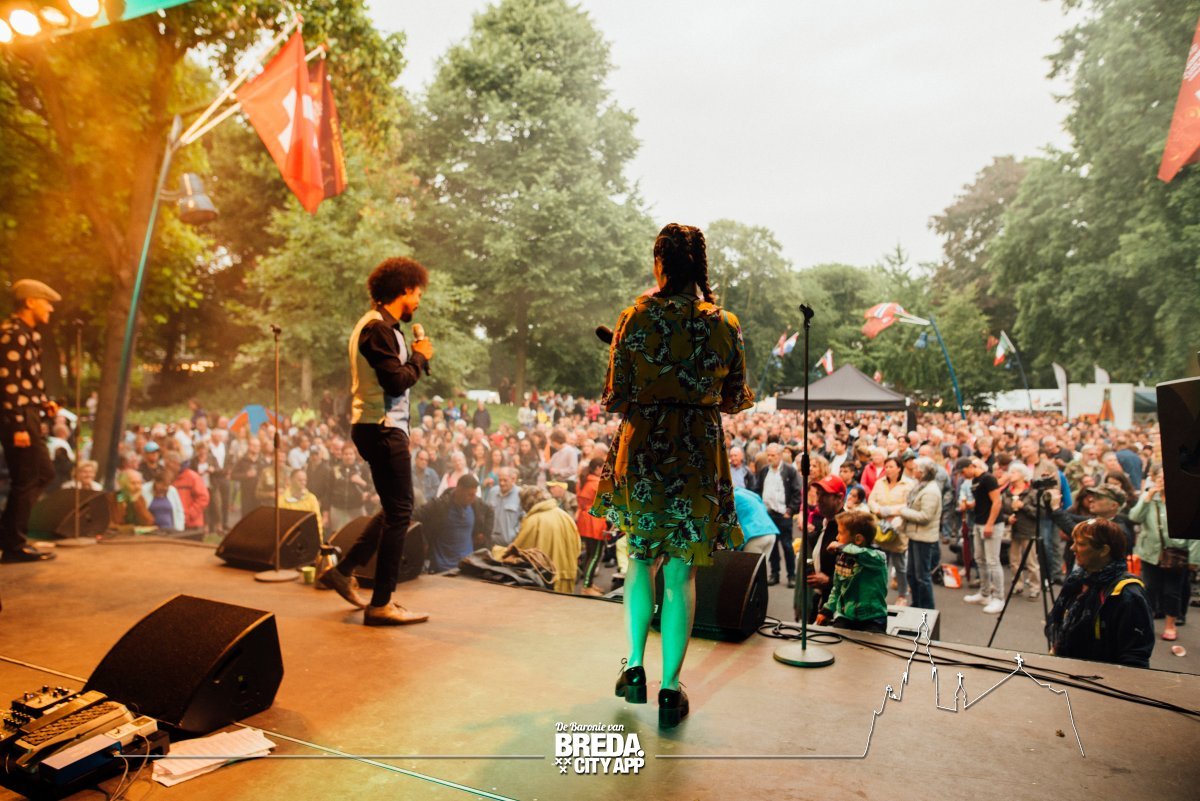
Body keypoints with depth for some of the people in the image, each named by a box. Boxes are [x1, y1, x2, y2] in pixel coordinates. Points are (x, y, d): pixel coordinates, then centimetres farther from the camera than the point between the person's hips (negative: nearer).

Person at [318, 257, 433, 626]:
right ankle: (381, 604, 1)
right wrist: (419, 357, -7)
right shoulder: (377, 327, -15)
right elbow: (396, 382, -21)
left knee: (395, 510, 18)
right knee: (399, 512, -6)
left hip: (383, 428, 11)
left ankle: (344, 570, 25)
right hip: (382, 429, -11)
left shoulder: (380, 325, 19)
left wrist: (414, 355, 7)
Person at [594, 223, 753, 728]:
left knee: (640, 556, 20)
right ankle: (670, 688, 17)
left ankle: (635, 667, 25)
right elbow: (735, 401, 6)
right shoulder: (724, 324, -1)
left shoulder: (636, 317, -5)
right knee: (681, 571, 9)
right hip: (700, 455, 1)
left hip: (642, 448, 0)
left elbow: (615, 399, -4)